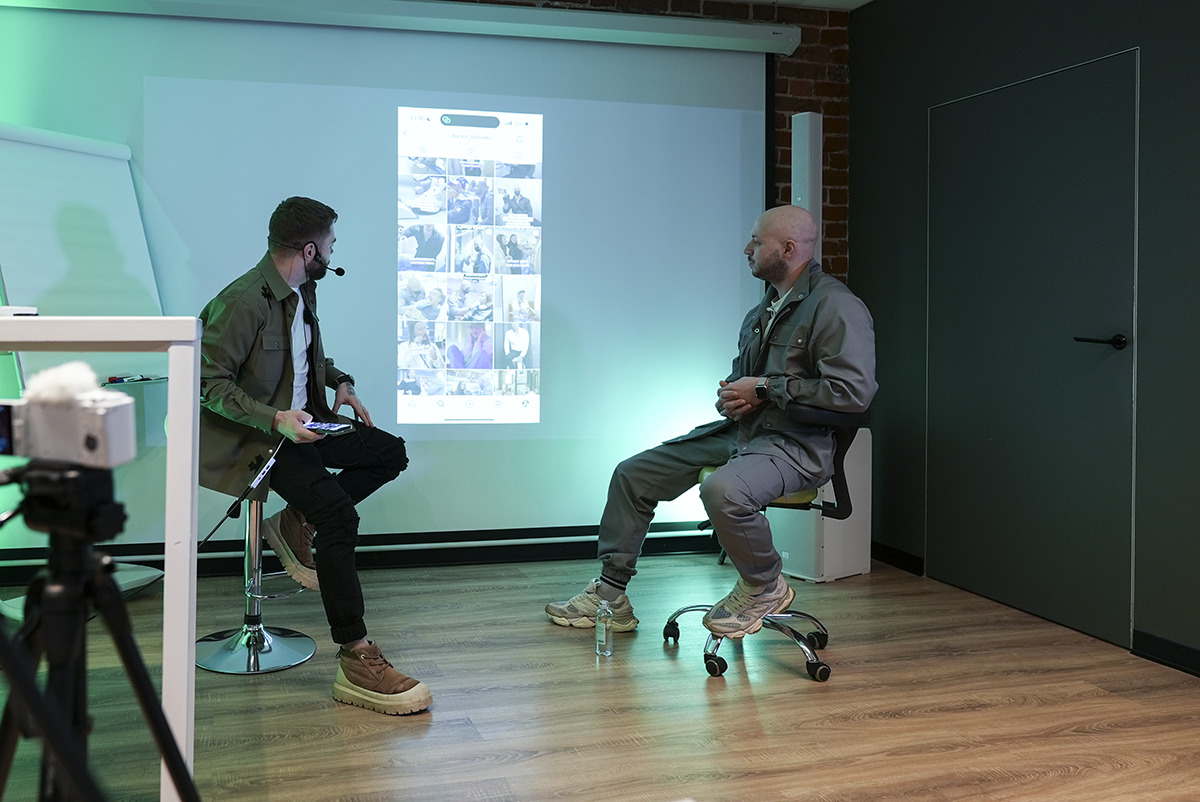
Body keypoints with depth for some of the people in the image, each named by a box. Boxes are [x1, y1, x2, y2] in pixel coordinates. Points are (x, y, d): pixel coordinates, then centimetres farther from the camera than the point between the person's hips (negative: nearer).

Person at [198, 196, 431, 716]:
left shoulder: (302, 292, 8)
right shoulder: (243, 301, -20)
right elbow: (208, 381, -22)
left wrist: (340, 382, 9)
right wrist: (275, 419, -31)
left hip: (302, 421, 9)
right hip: (254, 436, -9)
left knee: (390, 453, 2)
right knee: (339, 515, -25)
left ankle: (297, 523, 10)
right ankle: (355, 659, -23)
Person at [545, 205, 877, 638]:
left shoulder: (835, 306, -12)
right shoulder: (762, 310, 17)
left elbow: (854, 390, -23)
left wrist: (765, 388, -16)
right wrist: (730, 396, 2)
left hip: (795, 443, -9)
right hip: (738, 430, 9)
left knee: (722, 490, -39)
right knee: (633, 474, 5)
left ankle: (765, 586, -9)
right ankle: (610, 595, 14)